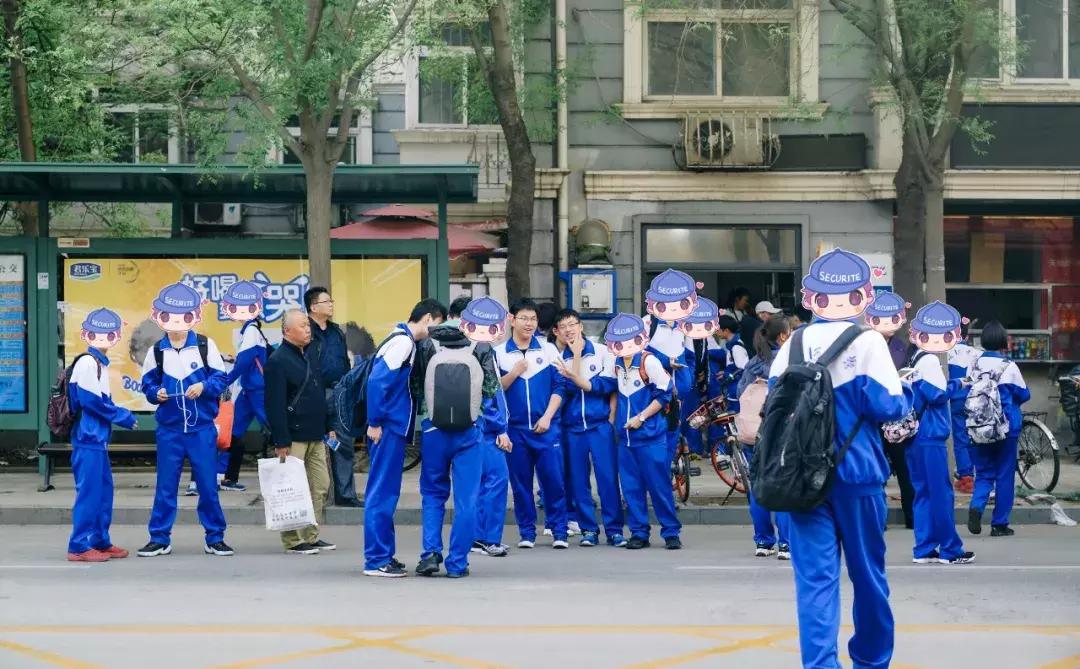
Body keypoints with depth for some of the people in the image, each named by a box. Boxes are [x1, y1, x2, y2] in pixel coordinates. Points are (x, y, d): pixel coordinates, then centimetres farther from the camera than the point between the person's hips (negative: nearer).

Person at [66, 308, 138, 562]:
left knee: (103, 490, 14)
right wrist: (123, 417, -11)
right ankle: (79, 546, -3)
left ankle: (100, 541, 22)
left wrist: (121, 414, 2)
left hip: (98, 438, 10)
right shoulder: (87, 362, -12)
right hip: (88, 438, -10)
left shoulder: (100, 363, 16)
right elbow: (90, 400, -18)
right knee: (88, 491, -7)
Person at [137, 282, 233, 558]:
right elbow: (148, 383, 10)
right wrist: (156, 393, -10)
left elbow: (220, 378, 1)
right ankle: (160, 539, 14)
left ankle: (215, 538, 13)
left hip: (202, 428, -1)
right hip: (169, 429, 1)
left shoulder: (205, 346, 0)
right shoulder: (157, 351, 5)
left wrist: (203, 386, -17)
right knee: (165, 486, 5)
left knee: (208, 484, 3)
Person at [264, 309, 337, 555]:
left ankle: (311, 536, 18)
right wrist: (281, 441, -20)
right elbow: (275, 404, -16)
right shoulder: (278, 361, -11)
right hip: (294, 438, -9)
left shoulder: (309, 356, 16)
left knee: (320, 486, 10)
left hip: (316, 437, 9)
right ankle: (293, 541, 2)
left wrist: (328, 427, 19)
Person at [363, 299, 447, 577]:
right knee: (382, 494, -6)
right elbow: (377, 381, -20)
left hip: (393, 428, 10)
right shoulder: (402, 342, -12)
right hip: (388, 428, -10)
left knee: (385, 493, 13)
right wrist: (374, 423, -18)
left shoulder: (405, 341, 16)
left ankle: (383, 554, 19)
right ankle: (376, 560, -4)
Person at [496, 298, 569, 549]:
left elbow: (559, 386, 4)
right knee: (520, 482, 3)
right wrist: (514, 373, -13)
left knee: (553, 479, -4)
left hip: (545, 426, 0)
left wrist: (547, 417, -6)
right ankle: (527, 533, 12)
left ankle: (559, 532, 2)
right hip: (515, 427, 0)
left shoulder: (548, 350, 6)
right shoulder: (499, 353, 5)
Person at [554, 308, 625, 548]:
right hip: (572, 427, 1)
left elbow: (610, 384, -2)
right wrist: (576, 355, -9)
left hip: (600, 424, -1)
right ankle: (588, 529, 10)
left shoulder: (602, 352, 5)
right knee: (578, 480, 2)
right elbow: (567, 388, -9)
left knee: (608, 476, -6)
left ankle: (614, 529, -1)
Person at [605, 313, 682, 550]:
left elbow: (664, 394, -10)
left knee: (659, 486, -3)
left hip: (651, 435, -6)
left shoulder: (648, 361, -9)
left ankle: (671, 532, 4)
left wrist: (640, 418, -12)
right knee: (631, 487, 6)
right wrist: (614, 419, 14)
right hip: (625, 436, 6)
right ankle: (639, 533, 13)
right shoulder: (617, 364, 9)